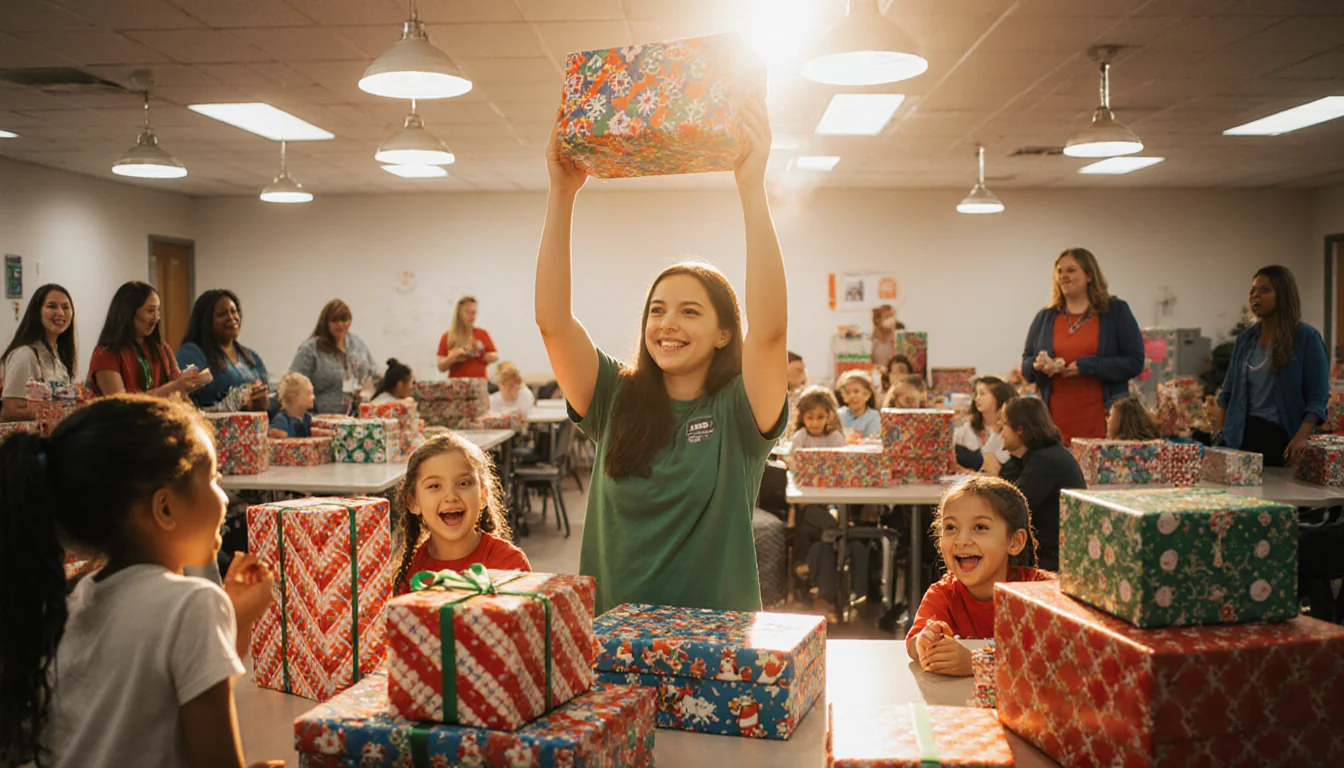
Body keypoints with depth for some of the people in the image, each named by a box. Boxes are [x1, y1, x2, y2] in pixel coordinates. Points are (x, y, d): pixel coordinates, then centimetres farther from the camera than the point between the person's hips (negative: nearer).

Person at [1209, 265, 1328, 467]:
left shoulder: (1306, 338, -3)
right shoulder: (1245, 339, 11)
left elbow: (1317, 398, -7)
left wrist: (1302, 437, -20)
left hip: (1281, 438, -4)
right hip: (1240, 436, 4)